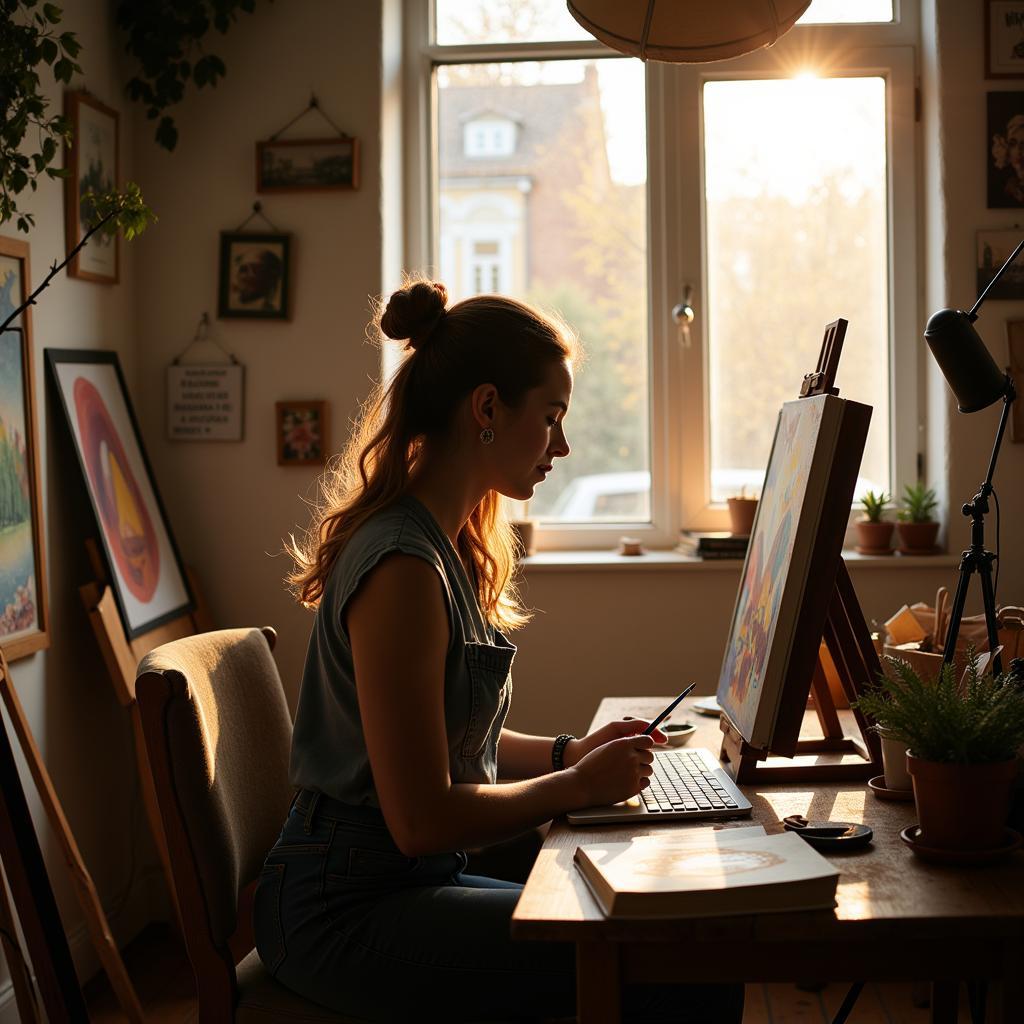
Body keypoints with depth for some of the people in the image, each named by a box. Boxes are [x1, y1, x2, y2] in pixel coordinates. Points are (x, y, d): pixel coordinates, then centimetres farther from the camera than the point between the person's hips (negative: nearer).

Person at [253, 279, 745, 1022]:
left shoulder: (447, 542, 11)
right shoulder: (403, 568, -20)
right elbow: (422, 820, -20)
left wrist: (566, 751, 8)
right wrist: (577, 785, -9)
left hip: (407, 881, 10)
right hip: (347, 911, -10)